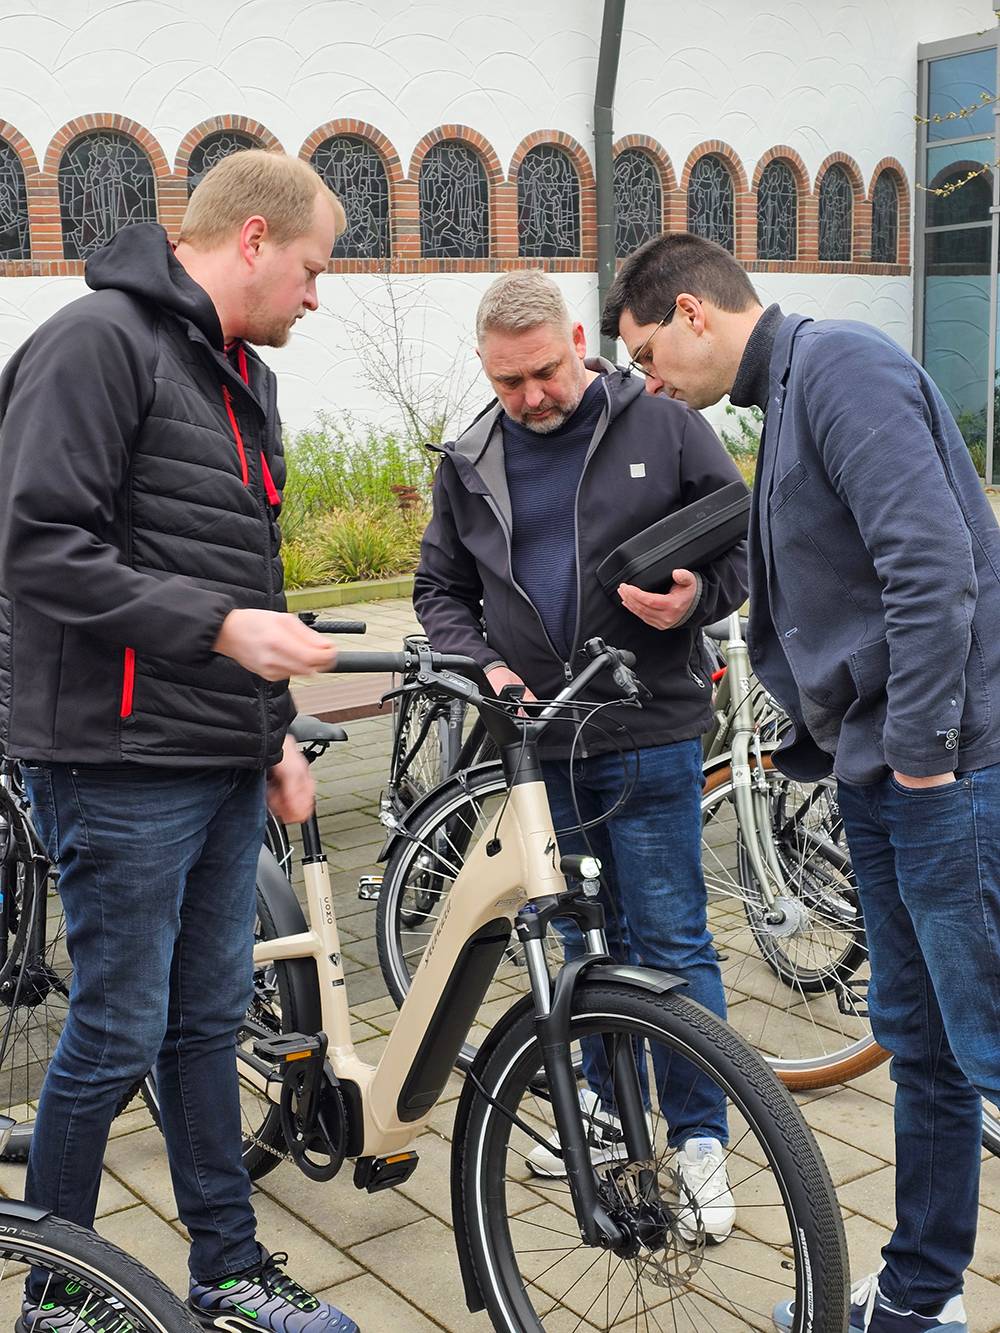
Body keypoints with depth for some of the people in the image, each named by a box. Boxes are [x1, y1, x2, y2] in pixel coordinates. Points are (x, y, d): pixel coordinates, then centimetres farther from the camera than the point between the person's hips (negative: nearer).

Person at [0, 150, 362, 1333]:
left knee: (208, 1020, 16)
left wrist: (276, 737, 18)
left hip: (222, 767, 9)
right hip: (122, 765, -9)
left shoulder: (240, 375, 18)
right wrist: (220, 624, -22)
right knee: (118, 1035, 2)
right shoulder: (97, 342, -11)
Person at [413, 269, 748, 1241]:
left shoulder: (665, 428, -1)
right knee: (587, 935, 17)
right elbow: (440, 589, 15)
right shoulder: (469, 464, 8)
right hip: (539, 737, 4)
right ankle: (608, 1106, 33)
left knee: (672, 941, 1)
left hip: (650, 732, -4)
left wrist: (694, 598, -18)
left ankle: (699, 1138, 16)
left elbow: (743, 548, 3)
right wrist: (485, 667, -3)